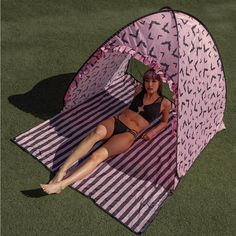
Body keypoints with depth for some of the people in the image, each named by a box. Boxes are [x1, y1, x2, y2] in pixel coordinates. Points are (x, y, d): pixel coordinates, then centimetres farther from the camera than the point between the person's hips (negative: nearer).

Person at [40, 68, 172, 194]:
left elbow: (164, 122, 19)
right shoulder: (139, 90, 16)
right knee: (97, 132, -35)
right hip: (115, 121, 3)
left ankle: (61, 184, -37)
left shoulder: (165, 103, 5)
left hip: (129, 134, -3)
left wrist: (153, 132, 1)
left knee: (97, 155, -29)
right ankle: (62, 170, -41)